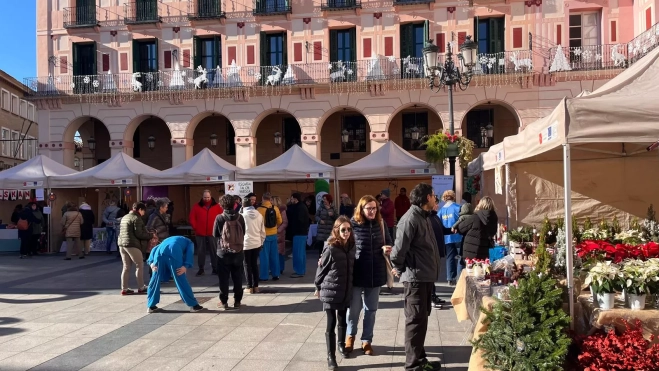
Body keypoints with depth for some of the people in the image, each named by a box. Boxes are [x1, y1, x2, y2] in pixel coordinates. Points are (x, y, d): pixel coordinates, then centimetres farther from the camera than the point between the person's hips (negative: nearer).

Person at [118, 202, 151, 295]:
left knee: (126, 267, 11)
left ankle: (124, 289, 10)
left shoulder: (125, 217, 19)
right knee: (139, 266, 1)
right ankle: (141, 288, 4)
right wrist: (150, 235, -2)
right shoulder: (136, 218, -9)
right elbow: (139, 234, -15)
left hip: (122, 244, 8)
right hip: (132, 245, -8)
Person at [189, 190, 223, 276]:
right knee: (200, 251, 6)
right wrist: (195, 227, -1)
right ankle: (201, 269, 13)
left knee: (214, 251, 3)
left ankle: (215, 268, 10)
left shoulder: (216, 206, 2)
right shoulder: (197, 206, 3)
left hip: (212, 233, -1)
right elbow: (192, 218, 5)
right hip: (200, 233, 1)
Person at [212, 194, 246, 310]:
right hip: (238, 251, 2)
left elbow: (215, 235, -1)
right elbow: (243, 233, 4)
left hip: (223, 252, -2)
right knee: (237, 278, 10)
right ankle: (237, 301, 14)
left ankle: (224, 302, 11)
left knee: (224, 278, 7)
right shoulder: (240, 217, -3)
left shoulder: (219, 218, -10)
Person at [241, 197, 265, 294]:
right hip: (257, 243, 4)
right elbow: (263, 231, 8)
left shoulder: (242, 215, -9)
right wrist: (261, 241, 18)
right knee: (255, 264, 13)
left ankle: (249, 287, 5)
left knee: (247, 265, 4)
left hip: (246, 244, -4)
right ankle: (256, 286, 14)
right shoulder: (259, 215, 4)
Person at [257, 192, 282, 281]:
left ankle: (264, 276, 7)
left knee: (264, 256, 4)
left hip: (264, 235, -4)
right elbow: (279, 221, 7)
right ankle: (276, 274, 16)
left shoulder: (260, 209, -15)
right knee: (274, 255, 11)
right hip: (273, 234, 4)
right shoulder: (276, 209, -2)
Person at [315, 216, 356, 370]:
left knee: (342, 321, 20)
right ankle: (330, 356, 11)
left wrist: (349, 288, 13)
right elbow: (321, 269, -6)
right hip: (330, 292, -5)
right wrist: (318, 287, 3)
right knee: (331, 324, 1)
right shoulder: (330, 249, -16)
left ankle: (341, 344, 42)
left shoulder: (351, 247, 0)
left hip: (346, 292, 5)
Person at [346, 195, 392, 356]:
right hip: (357, 273, -3)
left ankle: (367, 340, 28)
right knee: (354, 308, 8)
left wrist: (388, 249, -10)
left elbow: (388, 242, 12)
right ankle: (350, 335, 33)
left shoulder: (380, 224, 2)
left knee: (371, 309, 13)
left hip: (375, 273, 3)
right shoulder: (353, 224, -10)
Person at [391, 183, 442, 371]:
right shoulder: (410, 219, -19)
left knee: (421, 319, 18)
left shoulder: (424, 216, 13)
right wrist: (399, 269, -6)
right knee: (416, 321, -1)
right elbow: (398, 249, -23)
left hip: (425, 277, 10)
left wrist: (431, 272, 14)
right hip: (415, 278, -10)